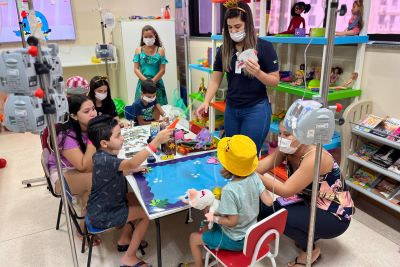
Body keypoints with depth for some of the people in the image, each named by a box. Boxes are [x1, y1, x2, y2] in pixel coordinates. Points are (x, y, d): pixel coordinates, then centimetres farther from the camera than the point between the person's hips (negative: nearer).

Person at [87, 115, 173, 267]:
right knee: (147, 213, -5)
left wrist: (135, 169, -6)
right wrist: (156, 141, -53)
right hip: (102, 215, -9)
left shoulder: (104, 154, -2)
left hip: (106, 203, 9)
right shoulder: (103, 160, -33)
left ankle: (125, 237, 30)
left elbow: (119, 172, 13)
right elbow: (131, 164, -49)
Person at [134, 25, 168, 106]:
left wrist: (152, 81, -11)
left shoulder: (160, 50, 0)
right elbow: (136, 69, -1)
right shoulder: (139, 50, 3)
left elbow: (162, 70, -4)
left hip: (157, 83, 0)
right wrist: (146, 80, -13)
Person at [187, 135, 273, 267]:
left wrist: (214, 218, -12)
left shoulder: (229, 190, -34)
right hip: (251, 233, 7)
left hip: (235, 241, -6)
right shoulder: (255, 177, -18)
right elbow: (268, 201, -10)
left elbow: (232, 221, -26)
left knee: (194, 238, 14)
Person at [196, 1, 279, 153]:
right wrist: (206, 102, -10)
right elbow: (215, 80, 4)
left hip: (256, 109, -4)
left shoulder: (264, 47, -10)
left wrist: (258, 73, -27)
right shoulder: (224, 50, 3)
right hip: (231, 109, 5)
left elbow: (275, 81, -8)